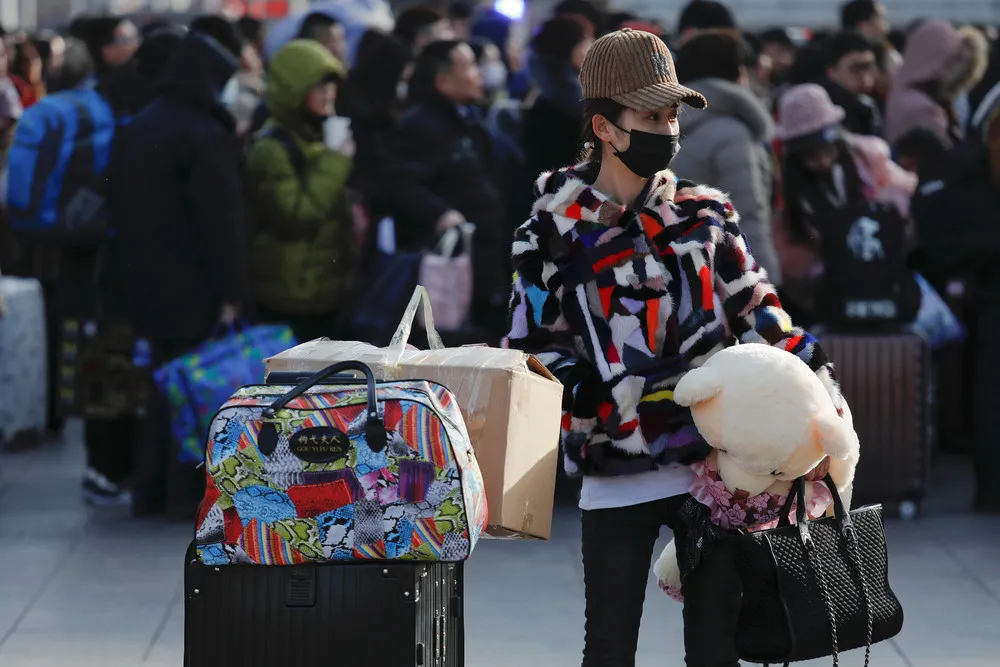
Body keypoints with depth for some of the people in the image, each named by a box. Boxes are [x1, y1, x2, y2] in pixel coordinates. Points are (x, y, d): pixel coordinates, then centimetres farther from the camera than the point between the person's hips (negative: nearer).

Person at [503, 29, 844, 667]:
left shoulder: (706, 214, 8)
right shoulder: (554, 231, -1)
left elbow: (757, 310, 15)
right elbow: (532, 351, -1)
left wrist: (816, 374, 4)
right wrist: (609, 399, -13)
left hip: (712, 462, 2)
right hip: (615, 477, -2)